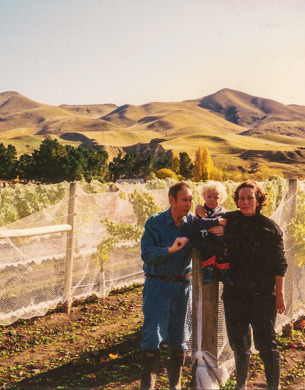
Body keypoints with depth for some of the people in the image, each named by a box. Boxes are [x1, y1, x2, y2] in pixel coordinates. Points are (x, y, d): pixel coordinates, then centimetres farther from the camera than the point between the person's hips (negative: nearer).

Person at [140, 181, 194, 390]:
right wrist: (170, 249, -28)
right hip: (158, 283, -3)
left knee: (179, 336, 10)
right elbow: (146, 254, -15)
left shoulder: (193, 221, 1)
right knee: (153, 334, -5)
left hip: (182, 284, 3)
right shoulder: (155, 223, -8)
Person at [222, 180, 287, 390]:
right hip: (234, 294, 4)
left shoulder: (269, 227, -5)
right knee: (238, 342, 15)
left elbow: (279, 264, -4)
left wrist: (279, 294, -6)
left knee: (265, 342, -1)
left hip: (262, 294, -4)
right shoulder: (229, 220, 4)